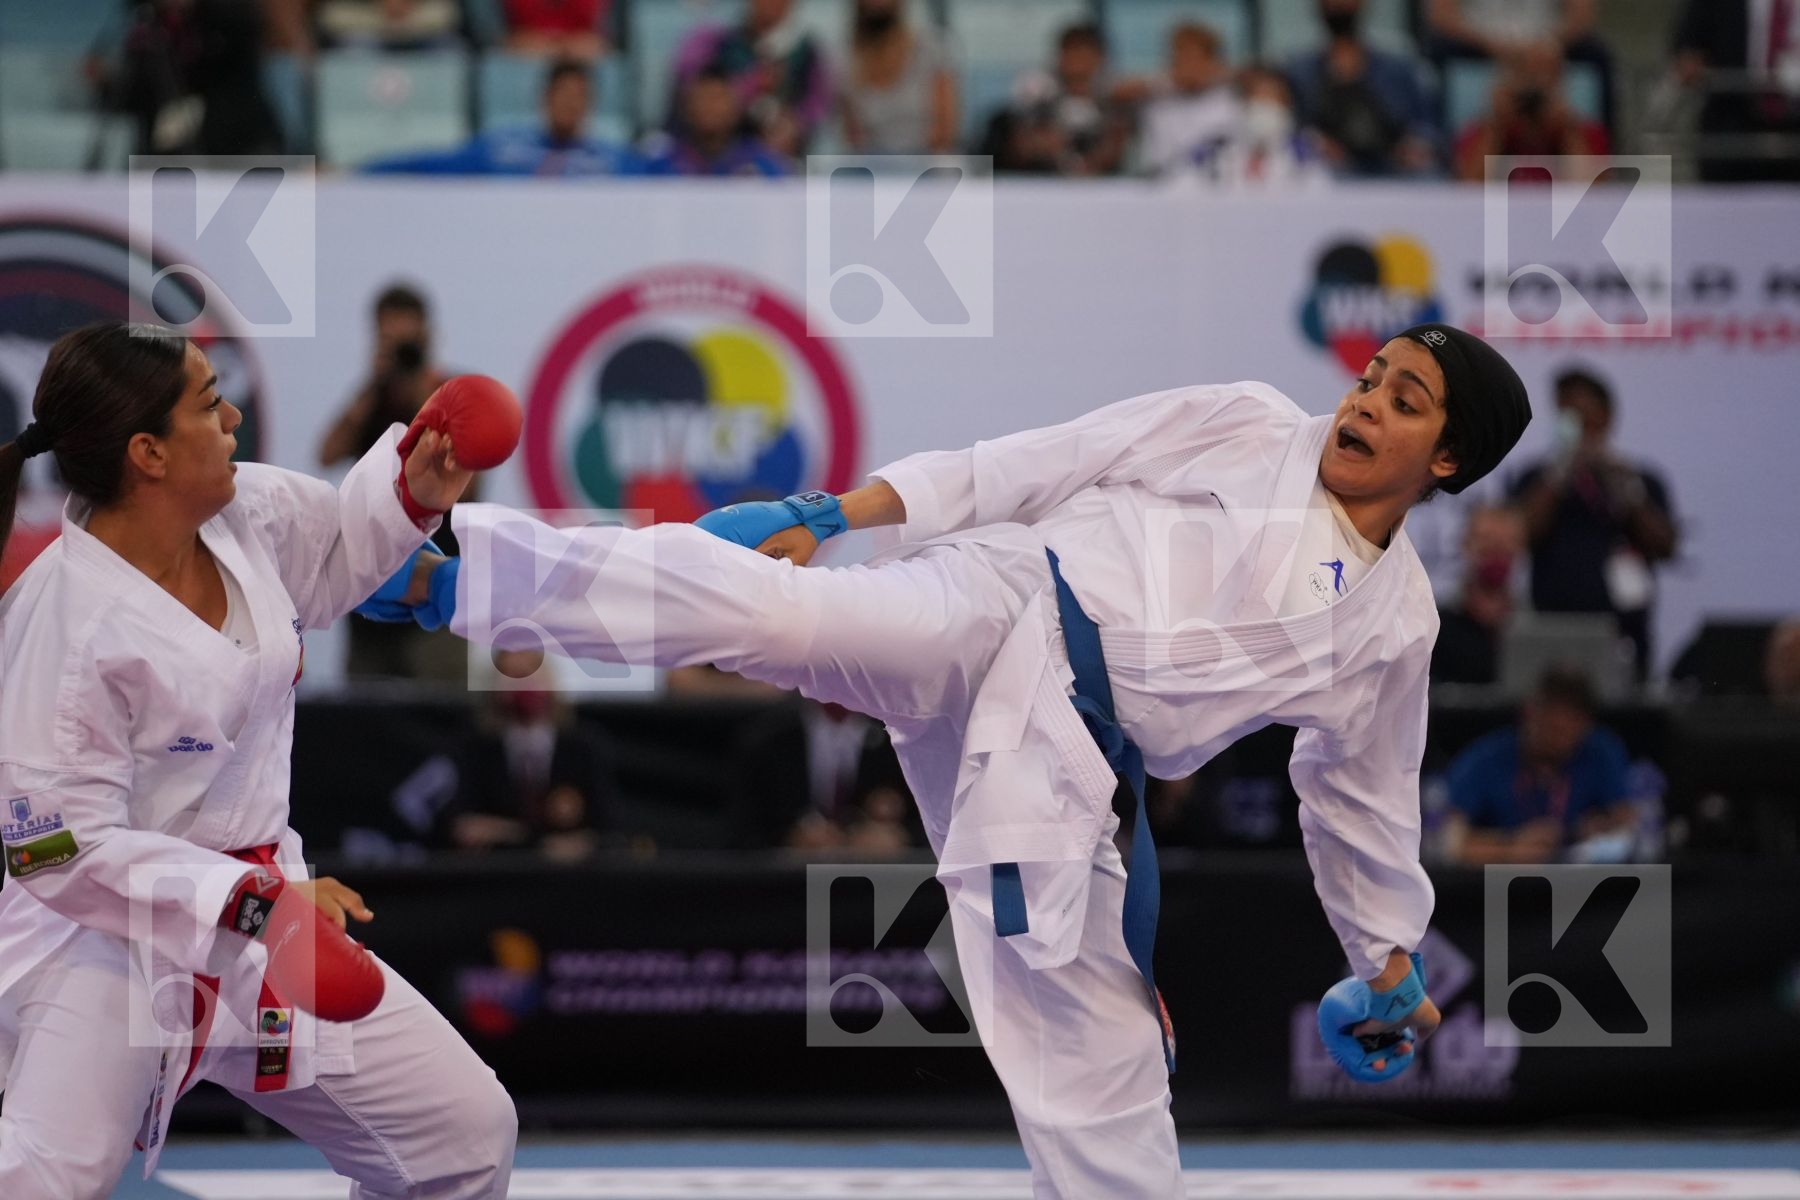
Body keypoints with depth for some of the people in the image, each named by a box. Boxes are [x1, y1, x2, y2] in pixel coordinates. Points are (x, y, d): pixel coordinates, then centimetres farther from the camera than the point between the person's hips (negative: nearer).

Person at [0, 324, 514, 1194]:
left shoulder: (247, 512, -4)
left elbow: (333, 550, 20)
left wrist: (415, 490, -2)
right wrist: (251, 898, -34)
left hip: (261, 914, 8)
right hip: (111, 937, -8)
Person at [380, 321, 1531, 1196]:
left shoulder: (1395, 624, 15)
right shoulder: (1242, 428, 7)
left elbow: (1366, 799, 29)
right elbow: (1027, 468, 5)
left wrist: (1390, 956, 32)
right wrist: (832, 511, -2)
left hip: (1058, 772, 3)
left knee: (1103, 1073, 0)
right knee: (769, 610, -32)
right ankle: (451, 564, -41)